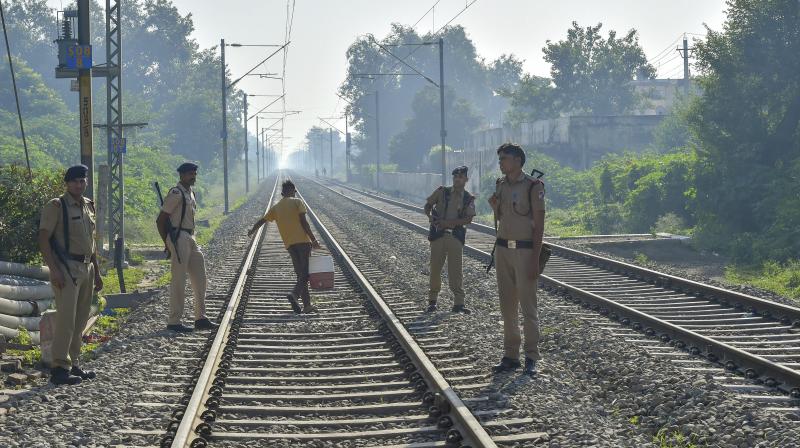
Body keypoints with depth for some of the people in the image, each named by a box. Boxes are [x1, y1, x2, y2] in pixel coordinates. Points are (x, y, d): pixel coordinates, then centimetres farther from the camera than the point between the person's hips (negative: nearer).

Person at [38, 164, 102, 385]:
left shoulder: (88, 206, 14)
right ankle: (60, 368, -10)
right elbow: (43, 239, -13)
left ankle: (73, 364, 19)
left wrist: (96, 272, 20)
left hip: (86, 268, 8)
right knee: (66, 319, -12)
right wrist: (54, 270, -20)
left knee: (80, 321, 11)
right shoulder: (56, 206, -8)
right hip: (66, 268, -8)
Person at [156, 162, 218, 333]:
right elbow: (160, 220, -13)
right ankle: (174, 321, -1)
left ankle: (200, 318, 16)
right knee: (179, 281, -6)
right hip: (179, 239, -9)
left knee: (200, 280, 10)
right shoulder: (176, 194, -12)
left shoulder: (191, 193, 16)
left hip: (190, 239, 9)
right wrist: (168, 244, -13)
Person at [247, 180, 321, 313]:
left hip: (289, 244, 5)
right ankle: (295, 294, -30)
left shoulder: (275, 207, 14)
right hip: (303, 240, -5)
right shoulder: (297, 202, 1)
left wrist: (252, 231, 36)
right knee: (306, 272, -5)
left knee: (300, 273, 11)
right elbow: (303, 222, -8)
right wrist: (313, 239, -8)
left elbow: (262, 221, 17)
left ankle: (307, 305, 6)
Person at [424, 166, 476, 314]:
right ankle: (432, 300, 15)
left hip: (456, 236, 0)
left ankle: (458, 303, 0)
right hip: (438, 234, 1)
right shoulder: (442, 192, 7)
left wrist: (449, 222, -16)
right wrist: (430, 216, -10)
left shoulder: (469, 199, 6)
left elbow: (468, 219, -5)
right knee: (435, 268, 4)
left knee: (456, 270, -2)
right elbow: (428, 205, 12)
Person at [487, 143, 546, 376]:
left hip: (524, 250, -6)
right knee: (507, 305, 7)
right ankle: (511, 356, 13)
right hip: (503, 248, 6)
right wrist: (494, 206, -1)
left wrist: (535, 259, -16)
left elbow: (539, 224, -11)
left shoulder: (533, 186, -9)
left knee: (528, 305, -4)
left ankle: (531, 358, 2)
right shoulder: (501, 184, 11)